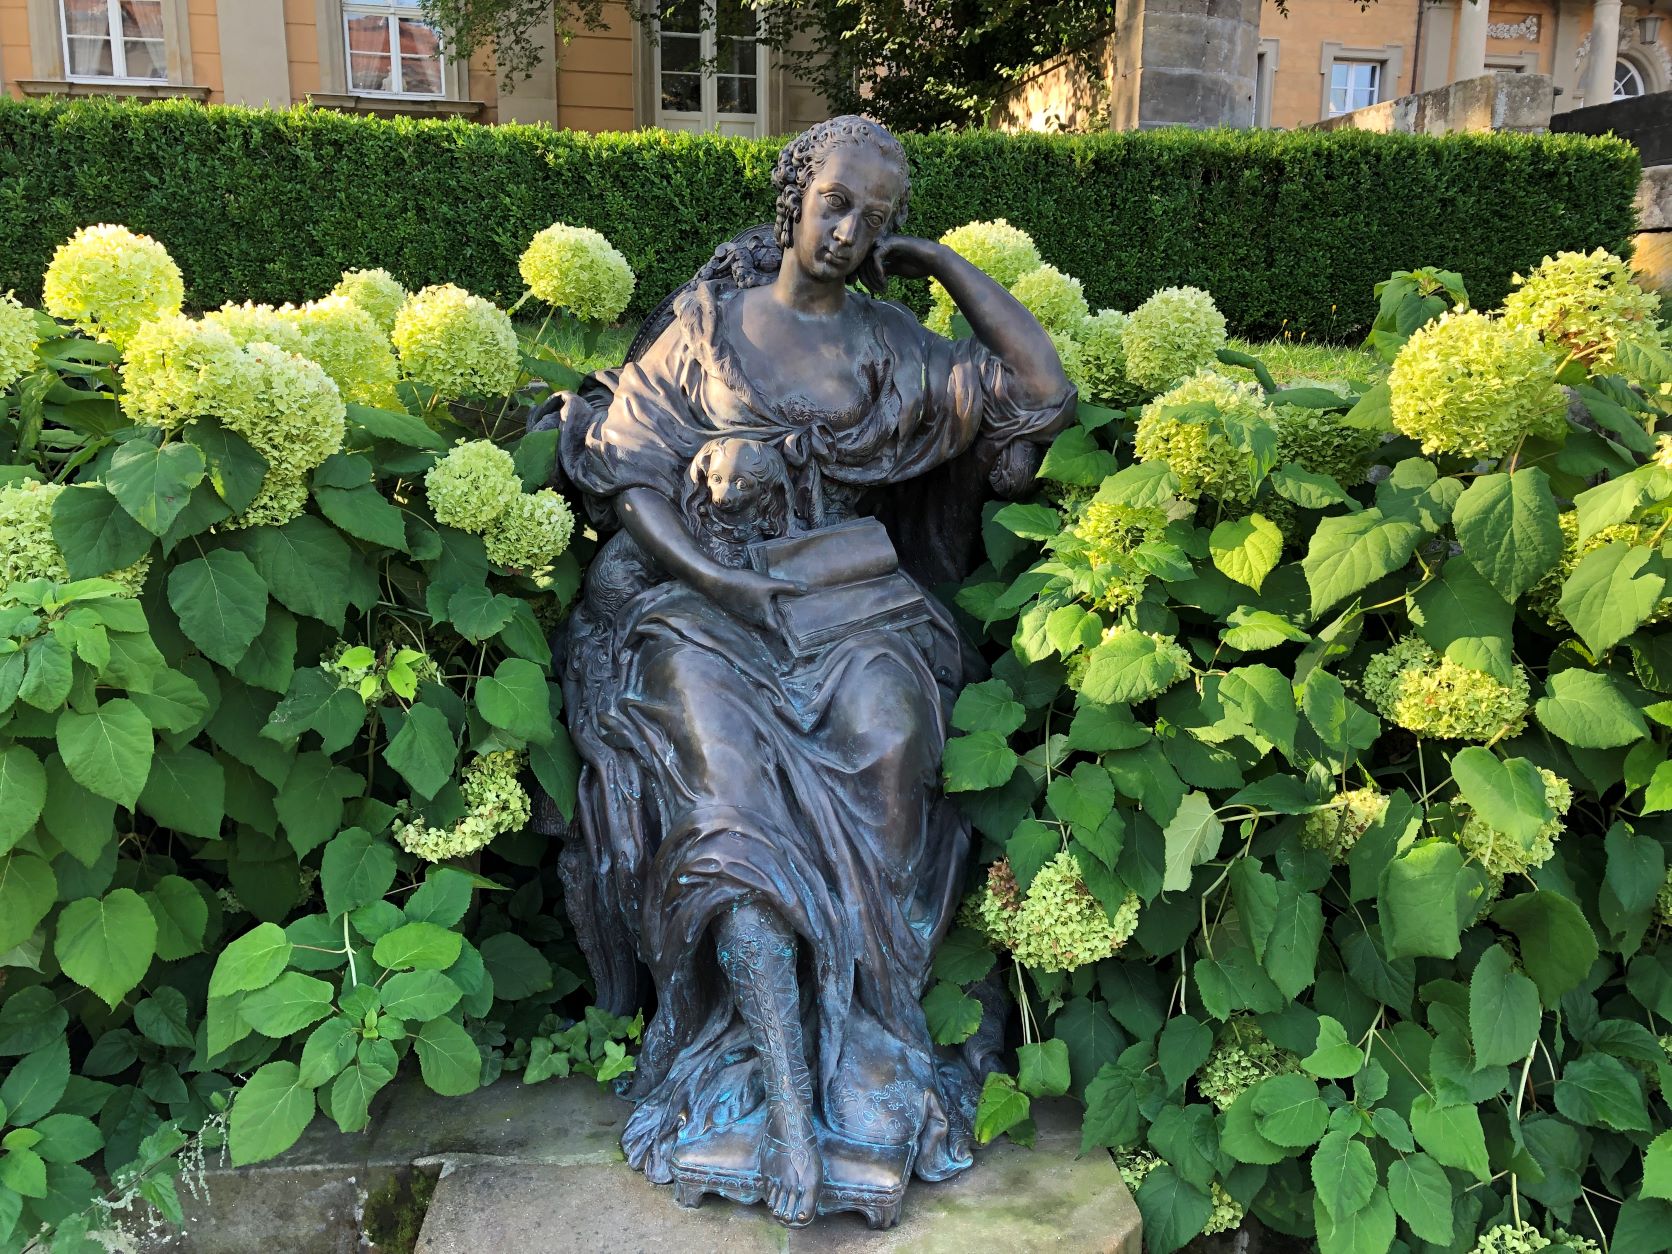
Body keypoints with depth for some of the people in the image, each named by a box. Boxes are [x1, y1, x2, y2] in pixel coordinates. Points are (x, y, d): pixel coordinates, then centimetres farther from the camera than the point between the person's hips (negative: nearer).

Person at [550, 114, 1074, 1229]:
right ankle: (792, 1101, -32)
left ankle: (853, 1054, -25)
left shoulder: (895, 350, 14)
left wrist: (942, 262, 8)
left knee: (886, 732, -31)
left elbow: (1045, 392, 1)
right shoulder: (707, 322, 12)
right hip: (700, 591, -1)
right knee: (730, 771, -30)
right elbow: (629, 470, 5)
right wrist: (713, 575, -13)